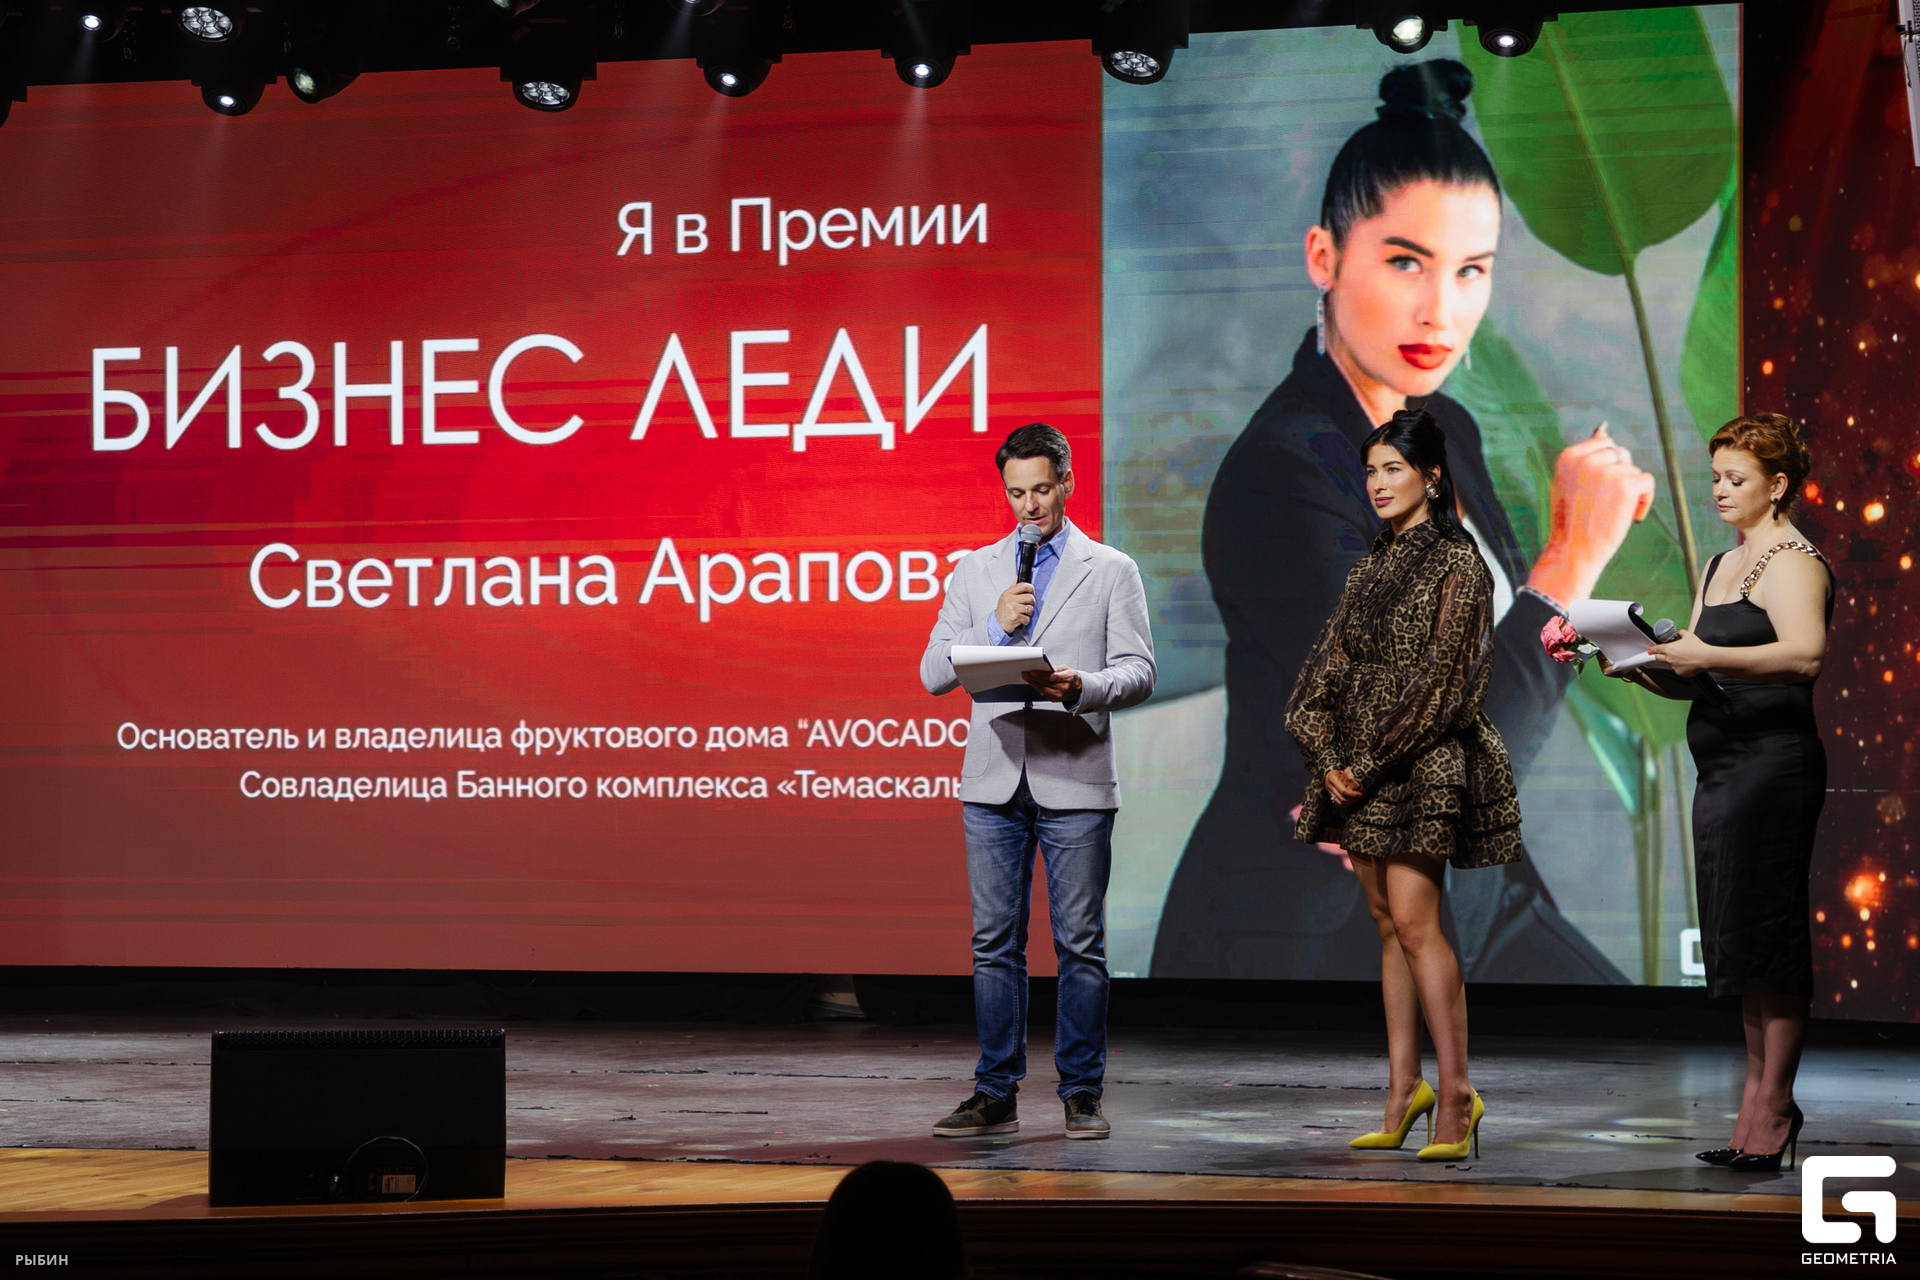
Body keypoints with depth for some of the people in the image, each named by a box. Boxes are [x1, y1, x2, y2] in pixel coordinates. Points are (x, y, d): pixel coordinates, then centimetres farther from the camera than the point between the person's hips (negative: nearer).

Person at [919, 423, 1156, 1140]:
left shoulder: (1111, 571, 7)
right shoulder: (975, 571, 13)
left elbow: (1138, 672, 0)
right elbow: (933, 674, 7)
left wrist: (1083, 686, -19)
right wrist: (996, 628, -8)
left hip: (1075, 781, -2)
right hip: (994, 782, 2)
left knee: (1080, 945, 0)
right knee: (995, 944, 3)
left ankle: (1081, 1095, 7)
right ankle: (995, 1095, 8)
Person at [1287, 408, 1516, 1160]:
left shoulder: (1456, 566, -7)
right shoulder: (1370, 569, 16)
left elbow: (1440, 679, -13)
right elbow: (1329, 665, 12)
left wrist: (1371, 762, -15)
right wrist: (1328, 755, -3)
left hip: (1423, 766, -7)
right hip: (1359, 769, 7)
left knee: (1414, 921, -14)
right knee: (1387, 925, 7)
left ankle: (1456, 1092, -10)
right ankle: (1403, 1089, 11)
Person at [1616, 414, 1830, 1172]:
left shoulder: (1793, 563, -8)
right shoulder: (1720, 567, 20)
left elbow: (1805, 653, -25)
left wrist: (1708, 656, -30)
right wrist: (1644, 668, 3)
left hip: (1775, 763, -9)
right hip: (1720, 767, 9)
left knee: (1766, 934, -8)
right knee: (1737, 940, 9)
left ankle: (1774, 1105, -4)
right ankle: (1757, 1098, 14)